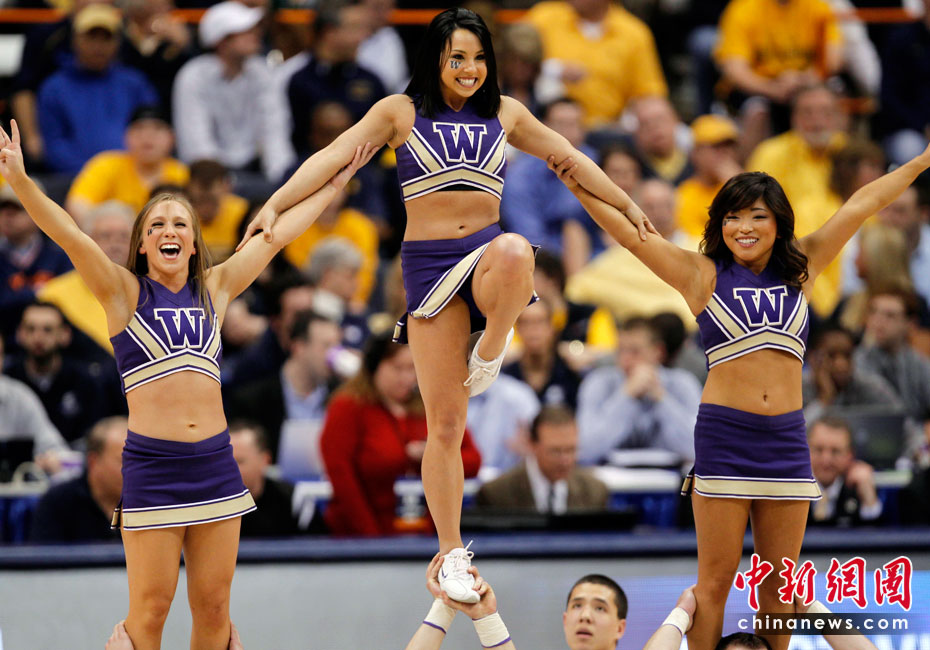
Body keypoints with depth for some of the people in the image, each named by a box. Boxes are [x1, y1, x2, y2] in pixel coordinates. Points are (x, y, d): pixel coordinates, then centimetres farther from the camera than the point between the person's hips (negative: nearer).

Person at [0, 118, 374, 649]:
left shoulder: (215, 290, 12)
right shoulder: (125, 291, 2)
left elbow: (278, 234, 19)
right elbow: (70, 235, -11)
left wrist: (335, 185, 24)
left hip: (215, 464, 4)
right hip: (151, 465, -4)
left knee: (214, 606, 6)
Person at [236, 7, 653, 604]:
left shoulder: (504, 113, 13)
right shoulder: (401, 113, 6)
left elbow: (569, 157, 24)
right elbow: (334, 157, -1)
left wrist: (625, 205, 27)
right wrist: (276, 205, -13)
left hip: (487, 253, 1)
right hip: (430, 263, -1)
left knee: (514, 252, -41)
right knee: (445, 424, -5)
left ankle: (492, 350, -12)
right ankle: (453, 555, 7)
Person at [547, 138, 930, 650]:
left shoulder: (800, 270, 11)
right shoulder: (703, 276, 3)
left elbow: (864, 204, 13)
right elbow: (631, 233, -3)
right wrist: (580, 188, -13)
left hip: (787, 438, 3)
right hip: (724, 436, -3)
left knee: (778, 585, 7)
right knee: (715, 579, -2)